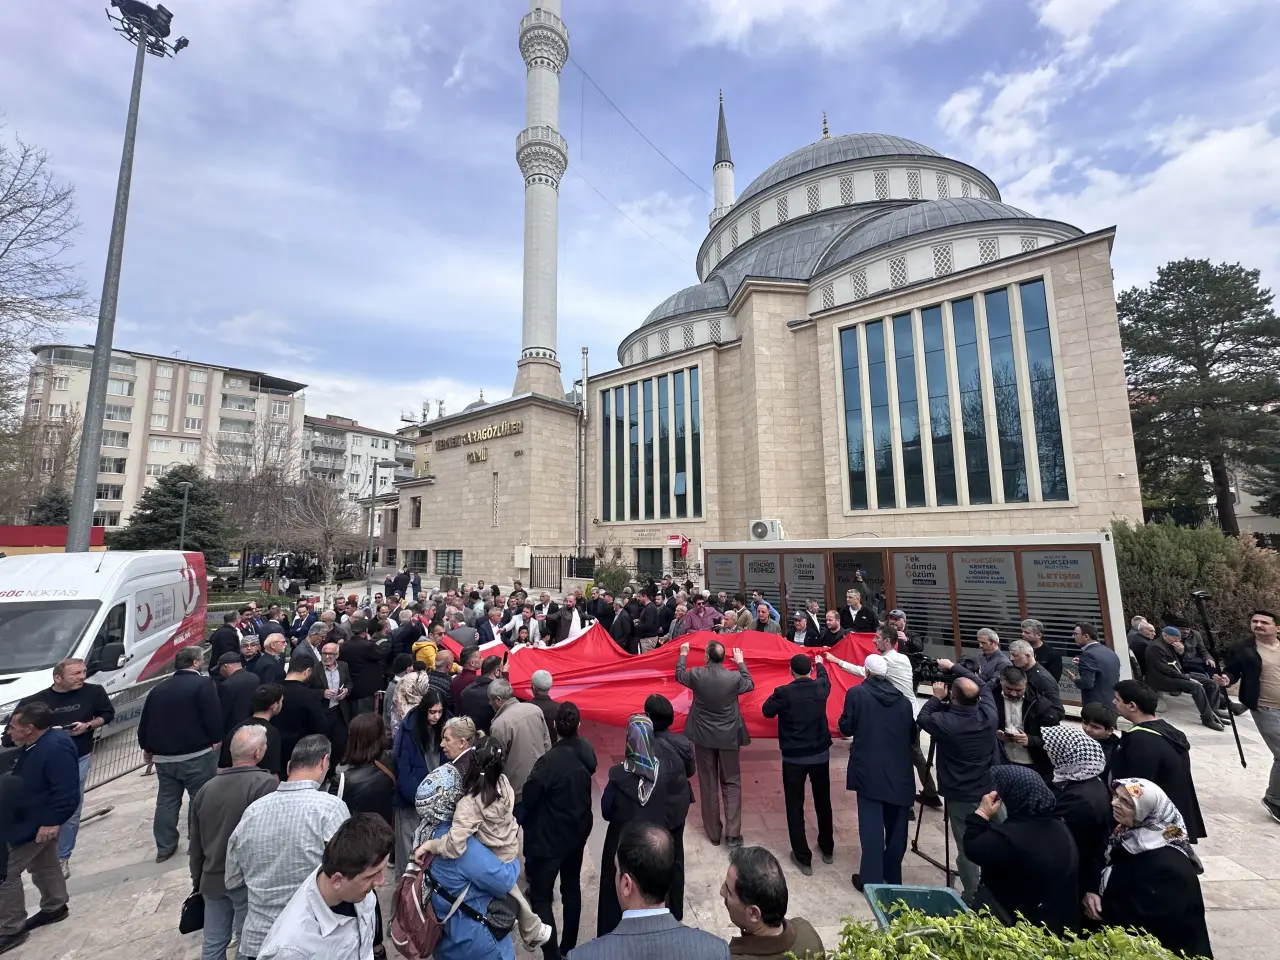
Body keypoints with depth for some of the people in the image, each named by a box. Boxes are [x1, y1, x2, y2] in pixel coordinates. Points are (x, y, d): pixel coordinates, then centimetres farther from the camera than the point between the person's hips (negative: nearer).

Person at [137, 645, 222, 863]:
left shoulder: (158, 689, 9)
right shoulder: (203, 684, -13)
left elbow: (145, 722, 13)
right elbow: (213, 716, -19)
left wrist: (147, 747, 25)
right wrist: (217, 739, -3)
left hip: (164, 756, 7)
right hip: (197, 755, -7)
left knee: (166, 801, 16)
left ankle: (164, 847, 22)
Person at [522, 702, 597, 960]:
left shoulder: (549, 760, -29)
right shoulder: (587, 751, -13)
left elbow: (528, 799, -17)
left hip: (550, 836, -6)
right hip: (579, 829, 6)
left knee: (540, 896, 10)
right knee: (572, 886, 23)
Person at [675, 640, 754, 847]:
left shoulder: (696, 675, -16)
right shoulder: (734, 678, -17)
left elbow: (679, 675, 7)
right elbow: (750, 685, 7)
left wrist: (683, 654, 22)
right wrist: (741, 662, 17)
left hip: (703, 737, 1)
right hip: (728, 737, 0)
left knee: (708, 785, 14)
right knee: (731, 784, 14)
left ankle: (713, 833, 24)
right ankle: (733, 833, 11)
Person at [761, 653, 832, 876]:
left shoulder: (784, 692, -21)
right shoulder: (821, 688, -9)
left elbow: (767, 711, -5)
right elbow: (824, 679, 16)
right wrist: (820, 663, 35)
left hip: (794, 757, -4)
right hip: (820, 754, 4)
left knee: (795, 806, 9)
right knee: (823, 801, 22)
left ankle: (803, 858, 15)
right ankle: (827, 849, 39)